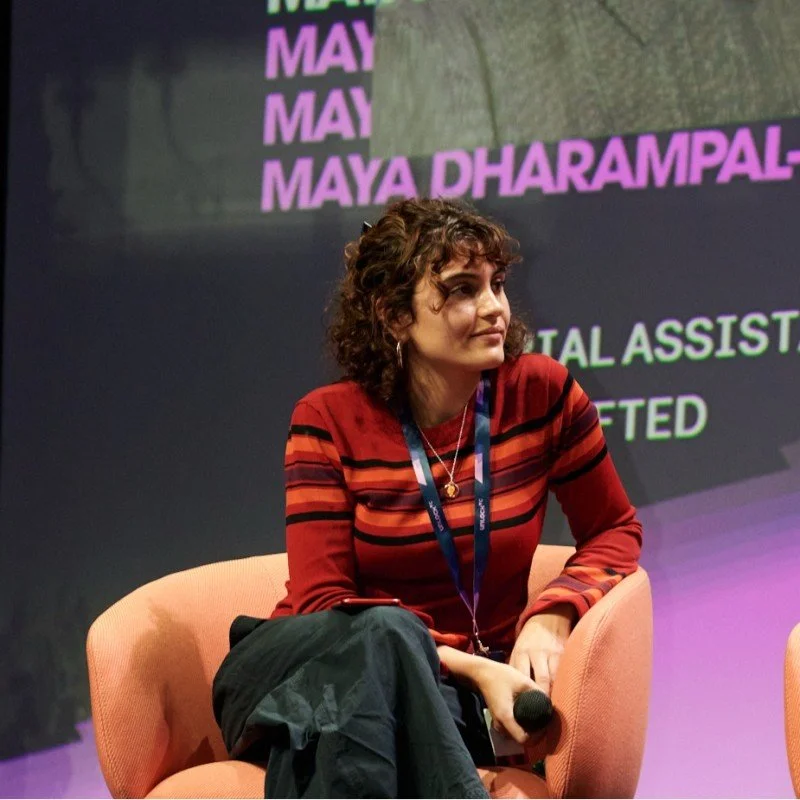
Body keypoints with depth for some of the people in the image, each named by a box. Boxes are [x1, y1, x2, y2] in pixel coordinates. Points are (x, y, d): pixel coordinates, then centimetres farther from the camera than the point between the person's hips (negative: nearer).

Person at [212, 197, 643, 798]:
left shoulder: (541, 394, 0)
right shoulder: (329, 422, -4)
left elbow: (616, 530, 13)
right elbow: (322, 604, -8)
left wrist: (553, 615, -9)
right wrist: (473, 668, -21)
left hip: (449, 695, 0)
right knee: (386, 631, -38)